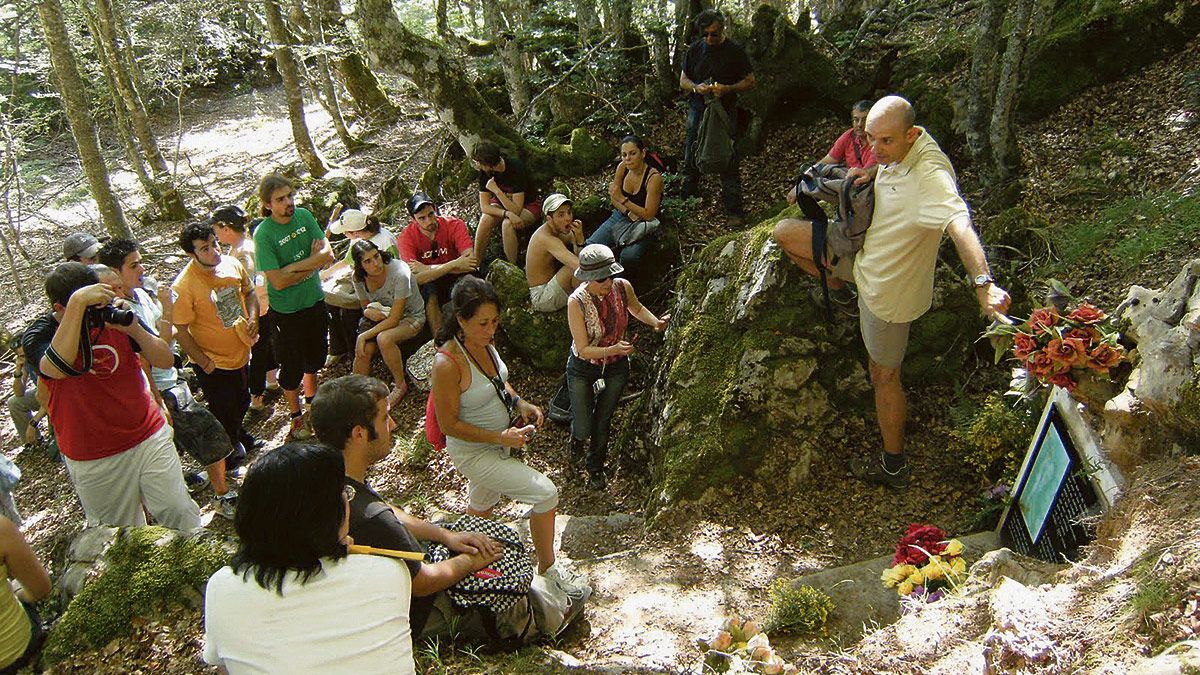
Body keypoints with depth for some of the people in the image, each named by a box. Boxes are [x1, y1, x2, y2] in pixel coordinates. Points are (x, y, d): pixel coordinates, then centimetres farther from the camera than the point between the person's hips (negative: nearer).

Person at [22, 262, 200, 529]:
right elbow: (57, 368, -37)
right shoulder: (40, 334, -12)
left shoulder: (115, 316, -4)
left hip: (149, 437, 2)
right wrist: (77, 302, -40)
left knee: (180, 513, 4)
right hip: (93, 461, -2)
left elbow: (166, 360, -6)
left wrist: (135, 329, -24)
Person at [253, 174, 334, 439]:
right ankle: (296, 416, 31)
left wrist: (294, 267, -25)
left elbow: (328, 254, -13)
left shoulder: (303, 216, -7)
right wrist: (312, 263, -18)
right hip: (287, 310, -5)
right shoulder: (263, 234, -21)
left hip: (315, 300, 5)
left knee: (315, 356, 24)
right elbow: (278, 281, -25)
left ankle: (312, 397, 49)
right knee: (292, 365, 10)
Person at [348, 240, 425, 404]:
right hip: (382, 315, 5)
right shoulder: (359, 278, -11)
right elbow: (365, 306, 7)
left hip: (411, 317, -5)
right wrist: (369, 311, -19)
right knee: (363, 350, -23)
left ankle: (400, 386, -13)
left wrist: (364, 336, -26)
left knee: (384, 339, -35)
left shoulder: (400, 273, -29)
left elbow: (393, 319, -27)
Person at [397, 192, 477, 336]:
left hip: (456, 281, 1)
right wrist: (455, 265, -34)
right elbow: (416, 278, -28)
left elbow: (472, 261, -29)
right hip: (430, 285, 0)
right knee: (429, 292, -32)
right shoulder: (407, 237, -16)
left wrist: (427, 268, -28)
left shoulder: (455, 225, -16)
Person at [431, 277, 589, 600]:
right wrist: (500, 437, -27)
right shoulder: (448, 363, -32)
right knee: (545, 492, -11)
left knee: (482, 506, 28)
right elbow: (449, 424, -24)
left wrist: (519, 403, -6)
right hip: (474, 452, -8)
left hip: (498, 441, 8)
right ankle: (548, 567, 10)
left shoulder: (483, 342, -8)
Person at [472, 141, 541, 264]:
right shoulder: (484, 172, -17)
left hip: (527, 206, -4)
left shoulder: (516, 168, -31)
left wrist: (496, 190, -38)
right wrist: (507, 214, -35)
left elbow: (516, 210, -31)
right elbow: (484, 206, -18)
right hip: (502, 203, 4)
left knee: (507, 224, -35)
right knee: (486, 219, -28)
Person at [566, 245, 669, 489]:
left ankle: (595, 468, 42)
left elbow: (636, 308, 7)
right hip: (583, 368, -3)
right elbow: (583, 349, -26)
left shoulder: (622, 287, -19)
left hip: (616, 368, 3)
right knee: (584, 429, 2)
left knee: (602, 422, 15)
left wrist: (656, 322, -11)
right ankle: (578, 436, 42)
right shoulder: (577, 302, -29)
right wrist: (613, 349, -41)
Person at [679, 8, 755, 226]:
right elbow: (683, 80, 13)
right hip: (698, 110, 4)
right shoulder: (695, 49, 6)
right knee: (691, 159, 10)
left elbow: (750, 82, 0)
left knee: (728, 163, -4)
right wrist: (696, 88, -10)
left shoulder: (735, 50, -3)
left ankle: (734, 211, 0)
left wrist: (727, 89, -18)